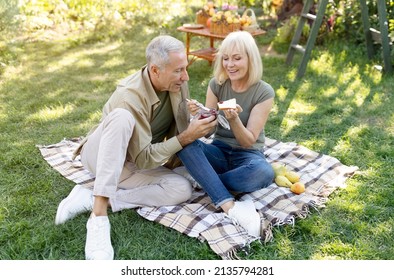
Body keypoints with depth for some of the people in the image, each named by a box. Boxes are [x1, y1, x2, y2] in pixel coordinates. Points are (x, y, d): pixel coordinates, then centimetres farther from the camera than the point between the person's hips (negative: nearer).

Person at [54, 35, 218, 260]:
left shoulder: (177, 82, -10)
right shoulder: (129, 98, -30)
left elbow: (181, 127, 4)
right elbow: (144, 158, -28)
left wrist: (198, 128, -16)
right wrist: (185, 138, -32)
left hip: (130, 165, 6)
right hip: (100, 155, -6)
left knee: (182, 189, -22)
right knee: (122, 117, -38)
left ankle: (92, 199, -17)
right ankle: (99, 216, -38)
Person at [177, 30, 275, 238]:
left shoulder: (264, 92, -10)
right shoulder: (217, 84, -2)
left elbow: (248, 141, -13)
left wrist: (234, 119, -32)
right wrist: (199, 115, -25)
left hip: (248, 155, -2)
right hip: (219, 152, 3)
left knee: (263, 173, -38)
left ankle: (204, 179, -17)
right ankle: (229, 206, -38)